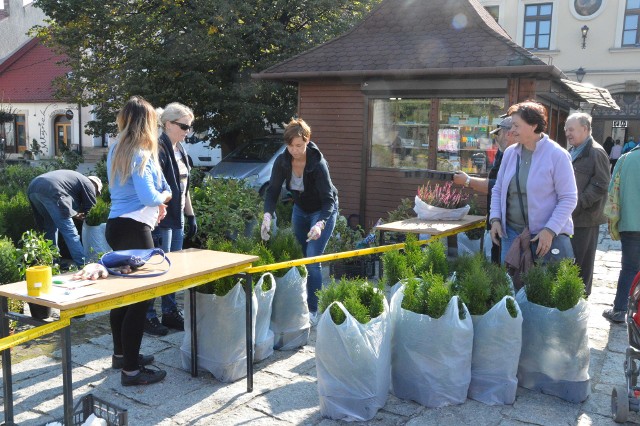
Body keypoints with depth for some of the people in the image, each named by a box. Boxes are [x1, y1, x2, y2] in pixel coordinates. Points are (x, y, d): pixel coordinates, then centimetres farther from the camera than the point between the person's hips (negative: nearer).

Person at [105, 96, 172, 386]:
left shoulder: (116, 151, 12)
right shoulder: (140, 154, -16)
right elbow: (149, 196, -22)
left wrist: (156, 204, 11)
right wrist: (163, 197, -1)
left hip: (116, 226, 10)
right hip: (134, 230, -10)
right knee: (139, 297, -4)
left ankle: (121, 354, 33)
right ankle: (131, 370, 1)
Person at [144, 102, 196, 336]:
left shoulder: (179, 150, 14)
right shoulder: (158, 150, -14)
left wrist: (190, 215, 19)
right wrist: (156, 219, -24)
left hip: (177, 218, 9)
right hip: (161, 220, -9)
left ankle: (170, 312, 25)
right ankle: (148, 316, 11)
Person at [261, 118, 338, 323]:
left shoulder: (318, 164, -31)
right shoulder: (282, 161, -17)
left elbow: (328, 199, -32)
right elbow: (273, 190, -15)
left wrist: (320, 224, -48)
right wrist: (267, 215, -33)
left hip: (323, 211, -5)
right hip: (300, 209, 6)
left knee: (312, 260, -14)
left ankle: (313, 311, -3)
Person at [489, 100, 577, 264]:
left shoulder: (557, 155, -10)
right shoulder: (510, 153, 6)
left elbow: (569, 198, -11)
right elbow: (498, 189, 13)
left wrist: (550, 230, -18)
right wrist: (495, 219, 0)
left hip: (546, 235, -4)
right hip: (511, 232, 5)